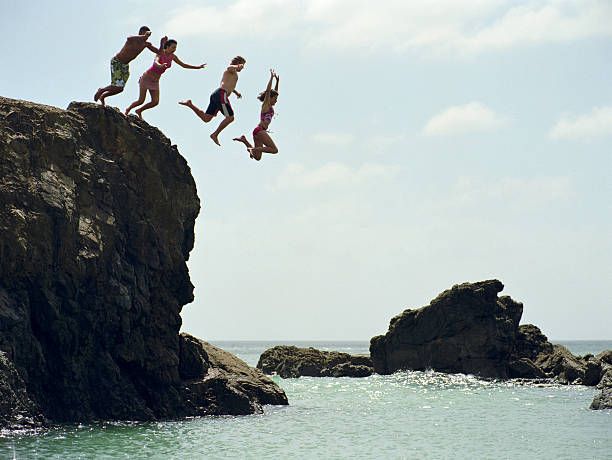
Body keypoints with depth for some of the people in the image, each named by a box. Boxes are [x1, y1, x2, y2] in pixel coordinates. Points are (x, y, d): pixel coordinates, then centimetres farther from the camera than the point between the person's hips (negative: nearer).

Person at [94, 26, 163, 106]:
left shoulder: (146, 44, -4)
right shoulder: (132, 39, -25)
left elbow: (159, 52, -1)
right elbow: (128, 38, -52)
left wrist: (162, 43, -20)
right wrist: (143, 36, -59)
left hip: (125, 65, 7)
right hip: (116, 62, -7)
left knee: (120, 89, 4)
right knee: (117, 87, -16)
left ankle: (102, 96, 27)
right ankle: (101, 91, 10)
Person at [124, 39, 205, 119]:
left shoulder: (173, 56, -1)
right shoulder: (160, 53, -20)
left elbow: (183, 65, 9)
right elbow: (155, 62, -40)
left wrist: (198, 67, 3)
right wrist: (161, 66, -63)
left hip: (155, 82, 6)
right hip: (146, 78, -6)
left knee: (155, 102, -7)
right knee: (141, 101, -7)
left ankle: (139, 111, 17)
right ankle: (128, 109, 22)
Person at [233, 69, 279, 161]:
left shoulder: (269, 106, 22)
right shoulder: (265, 105, 1)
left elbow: (274, 91, 33)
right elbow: (268, 90, -9)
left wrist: (277, 81, 30)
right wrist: (272, 77, -8)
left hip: (258, 131, 9)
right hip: (260, 130, -9)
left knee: (257, 157, 5)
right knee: (274, 150, -16)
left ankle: (244, 140, 5)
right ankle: (253, 149, -20)